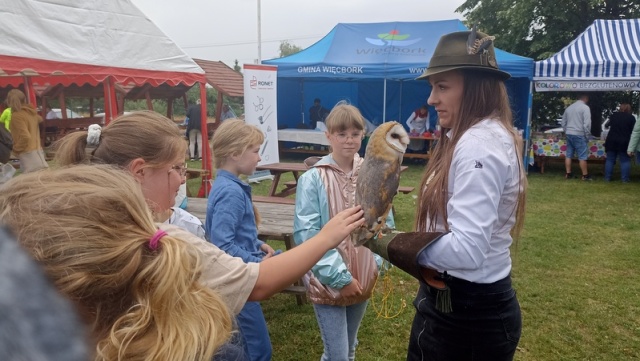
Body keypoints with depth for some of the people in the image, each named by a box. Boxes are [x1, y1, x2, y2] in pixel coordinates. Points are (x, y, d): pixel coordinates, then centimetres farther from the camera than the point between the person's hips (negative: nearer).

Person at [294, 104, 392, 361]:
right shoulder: (313, 179, -14)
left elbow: (385, 224, 9)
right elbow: (306, 235, -16)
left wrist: (378, 263, -2)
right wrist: (340, 277, -17)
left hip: (363, 278, 4)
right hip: (327, 282, -4)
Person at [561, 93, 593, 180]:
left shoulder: (569, 107, 14)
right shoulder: (585, 107, -7)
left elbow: (563, 122, 18)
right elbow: (587, 123, -14)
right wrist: (587, 135, -6)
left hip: (569, 134, 7)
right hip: (579, 135, -7)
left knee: (568, 154, 9)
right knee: (582, 156, -2)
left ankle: (568, 174, 12)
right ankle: (585, 175, 2)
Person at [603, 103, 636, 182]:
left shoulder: (614, 115, 5)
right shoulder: (631, 117, -2)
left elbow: (609, 124, 22)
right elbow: (633, 131, 0)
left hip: (611, 141, 2)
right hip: (624, 142, -2)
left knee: (610, 160, 7)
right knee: (625, 161, 3)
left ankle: (607, 178, 6)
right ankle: (625, 179, 2)